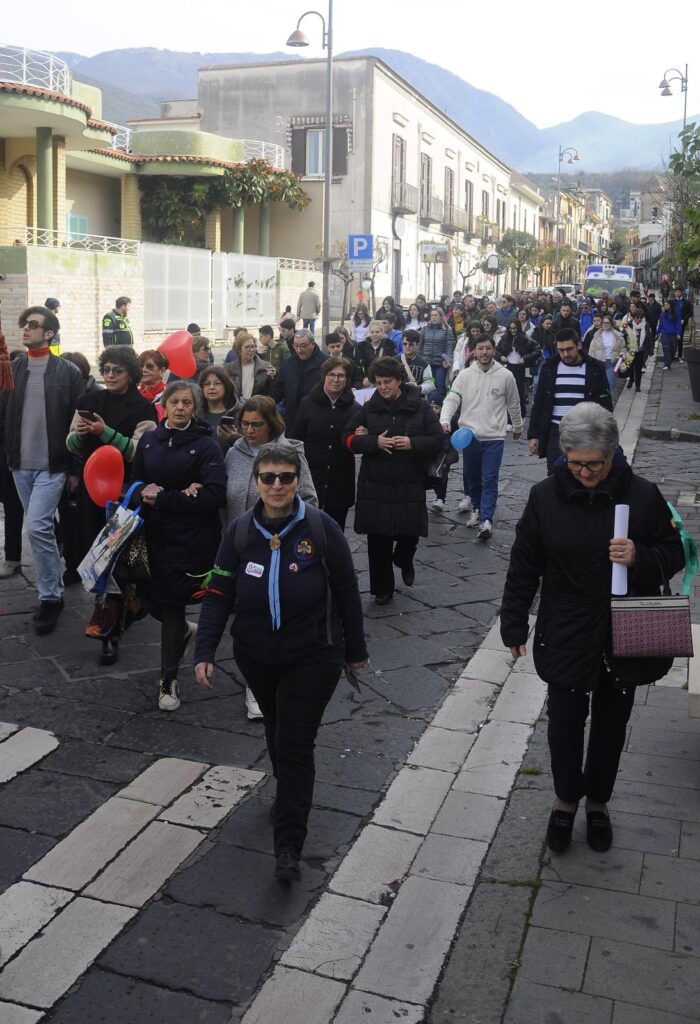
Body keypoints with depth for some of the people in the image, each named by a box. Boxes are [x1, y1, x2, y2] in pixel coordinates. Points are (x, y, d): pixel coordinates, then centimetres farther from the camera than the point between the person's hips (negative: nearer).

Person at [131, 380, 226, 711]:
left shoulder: (206, 446, -7)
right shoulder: (149, 440, 7)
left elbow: (213, 496, -16)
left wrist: (162, 499, -15)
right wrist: (180, 495, -11)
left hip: (191, 539, -4)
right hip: (155, 534, 5)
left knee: (171, 602, -4)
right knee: (154, 601, 9)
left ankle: (168, 680, 11)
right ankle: (183, 631, 45)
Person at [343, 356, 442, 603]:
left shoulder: (420, 407, -1)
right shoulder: (369, 408, 3)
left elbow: (437, 442, -3)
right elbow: (348, 438, 1)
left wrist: (412, 443, -20)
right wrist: (374, 442, -15)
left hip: (409, 486, -1)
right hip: (374, 486, 1)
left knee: (409, 534, 5)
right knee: (378, 539, 5)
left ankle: (404, 562, 41)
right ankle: (382, 587, 21)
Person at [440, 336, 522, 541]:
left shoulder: (506, 376, -2)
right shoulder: (465, 375, -1)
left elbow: (514, 404, 11)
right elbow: (452, 399, -7)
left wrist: (517, 427, 21)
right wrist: (445, 419, -25)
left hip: (494, 437, -2)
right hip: (469, 436, 2)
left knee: (489, 480, -7)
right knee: (471, 477, 15)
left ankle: (487, 521, -11)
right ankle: (477, 509, 36)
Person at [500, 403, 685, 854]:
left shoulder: (642, 495, -11)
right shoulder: (546, 496, -9)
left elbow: (674, 555, -1)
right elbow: (524, 567, -1)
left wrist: (640, 559, -23)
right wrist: (514, 626, 2)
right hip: (566, 635, 0)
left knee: (611, 723, 17)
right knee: (565, 720, 10)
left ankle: (597, 801, 39)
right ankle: (566, 799, 34)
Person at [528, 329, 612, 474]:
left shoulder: (595, 369, 0)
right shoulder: (549, 368, 4)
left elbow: (605, 405, 3)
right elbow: (538, 404, 9)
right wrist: (533, 435, 3)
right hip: (555, 433, 1)